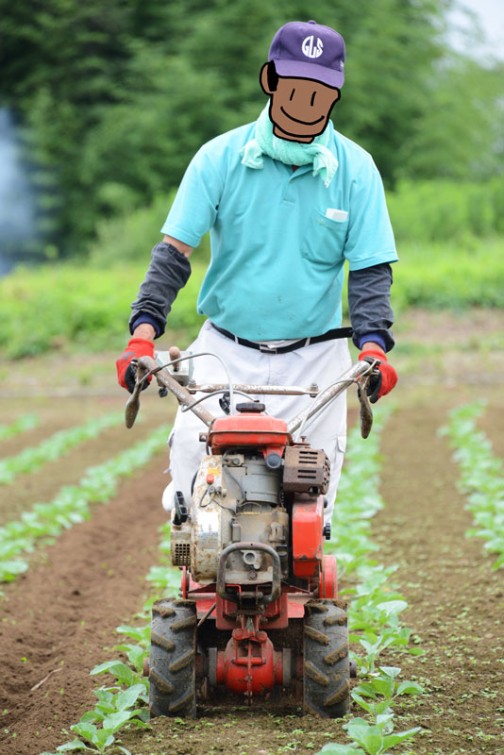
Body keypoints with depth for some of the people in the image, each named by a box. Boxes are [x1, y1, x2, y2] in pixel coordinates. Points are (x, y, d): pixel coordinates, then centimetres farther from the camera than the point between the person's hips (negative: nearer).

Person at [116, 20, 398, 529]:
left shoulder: (355, 169, 1)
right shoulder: (220, 158, -2)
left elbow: (370, 269, 0)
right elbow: (174, 250, -4)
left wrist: (373, 343, -18)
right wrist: (144, 328, -19)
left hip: (314, 358, 1)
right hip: (225, 352, 0)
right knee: (193, 458, -14)